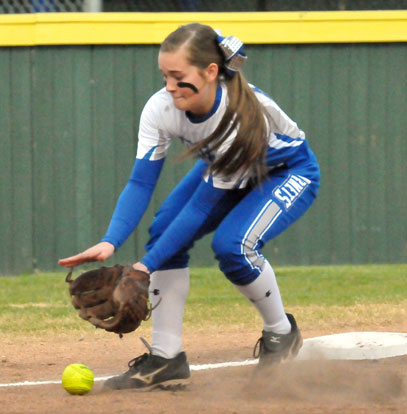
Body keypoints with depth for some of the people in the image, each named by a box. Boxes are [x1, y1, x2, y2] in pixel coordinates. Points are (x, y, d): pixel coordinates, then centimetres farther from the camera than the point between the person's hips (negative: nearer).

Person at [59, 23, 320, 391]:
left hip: (289, 173, -6)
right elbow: (140, 183, -26)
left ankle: (281, 332, -3)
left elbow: (203, 205, -37)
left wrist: (147, 265, -40)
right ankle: (166, 359, -11)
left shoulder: (245, 115, -40)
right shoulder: (161, 108, -26)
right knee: (165, 229, -17)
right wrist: (110, 243, -44)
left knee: (232, 244, -30)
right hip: (222, 169, 6)